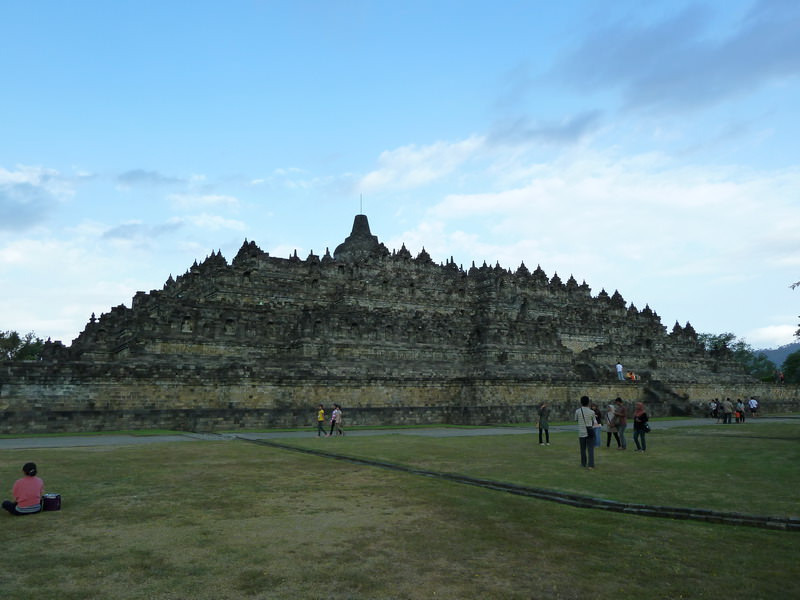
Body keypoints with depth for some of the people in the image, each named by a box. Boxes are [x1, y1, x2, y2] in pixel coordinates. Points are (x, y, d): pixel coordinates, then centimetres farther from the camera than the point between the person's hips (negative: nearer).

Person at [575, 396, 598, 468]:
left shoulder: (577, 411, -6)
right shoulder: (592, 412, -7)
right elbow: (594, 423, 5)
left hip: (581, 433, 1)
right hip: (590, 433, -1)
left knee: (583, 449, 15)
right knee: (590, 449, 1)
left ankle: (583, 463, 25)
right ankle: (591, 465, -8)